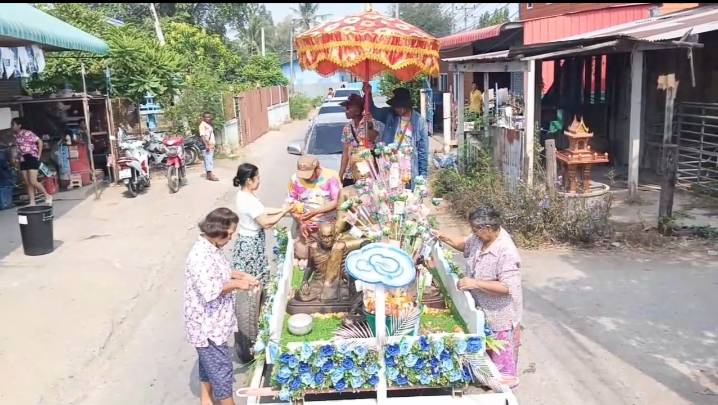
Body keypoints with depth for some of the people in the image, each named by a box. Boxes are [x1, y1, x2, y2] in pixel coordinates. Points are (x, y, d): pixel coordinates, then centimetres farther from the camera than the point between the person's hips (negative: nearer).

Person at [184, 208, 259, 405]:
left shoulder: (211, 247, 2)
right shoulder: (201, 255, -29)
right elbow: (210, 291, -33)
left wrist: (239, 275, 6)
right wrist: (237, 284, -21)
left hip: (211, 321, 10)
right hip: (207, 324, -10)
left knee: (208, 363, 24)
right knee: (221, 368, 3)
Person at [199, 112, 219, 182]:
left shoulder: (209, 125, 20)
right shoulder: (202, 125, -8)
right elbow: (202, 136, -17)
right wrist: (206, 144, -26)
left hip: (211, 145, 9)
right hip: (207, 145, -9)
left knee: (211, 159, 9)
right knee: (208, 159, -12)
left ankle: (209, 174, 13)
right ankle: (210, 175, -16)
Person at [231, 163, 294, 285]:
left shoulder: (244, 194, 1)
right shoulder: (249, 201, -29)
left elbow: (262, 211, 11)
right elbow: (266, 223, -25)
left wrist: (282, 209, 6)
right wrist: (284, 212, -14)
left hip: (249, 240, 9)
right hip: (251, 243, -9)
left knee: (251, 279, 22)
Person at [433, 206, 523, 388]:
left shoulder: (506, 252, -32)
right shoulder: (479, 238, -7)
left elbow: (506, 287, -32)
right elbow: (465, 244, 15)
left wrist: (476, 283, -33)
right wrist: (446, 239, -2)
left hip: (499, 313, -8)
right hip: (482, 308, 8)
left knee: (500, 351, 13)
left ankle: (506, 380, 34)